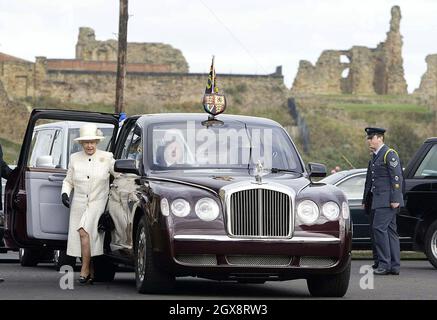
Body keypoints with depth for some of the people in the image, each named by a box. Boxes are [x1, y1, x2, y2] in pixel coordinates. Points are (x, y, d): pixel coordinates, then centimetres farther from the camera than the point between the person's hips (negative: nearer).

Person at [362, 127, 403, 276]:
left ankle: (385, 264, -16)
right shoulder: (374, 156, 20)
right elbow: (369, 180, 24)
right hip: (376, 201, 9)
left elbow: (397, 178, -13)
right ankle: (394, 266, 8)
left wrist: (395, 199, -19)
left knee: (379, 228, -17)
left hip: (387, 201, -9)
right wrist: (365, 200, 21)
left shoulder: (390, 154, -7)